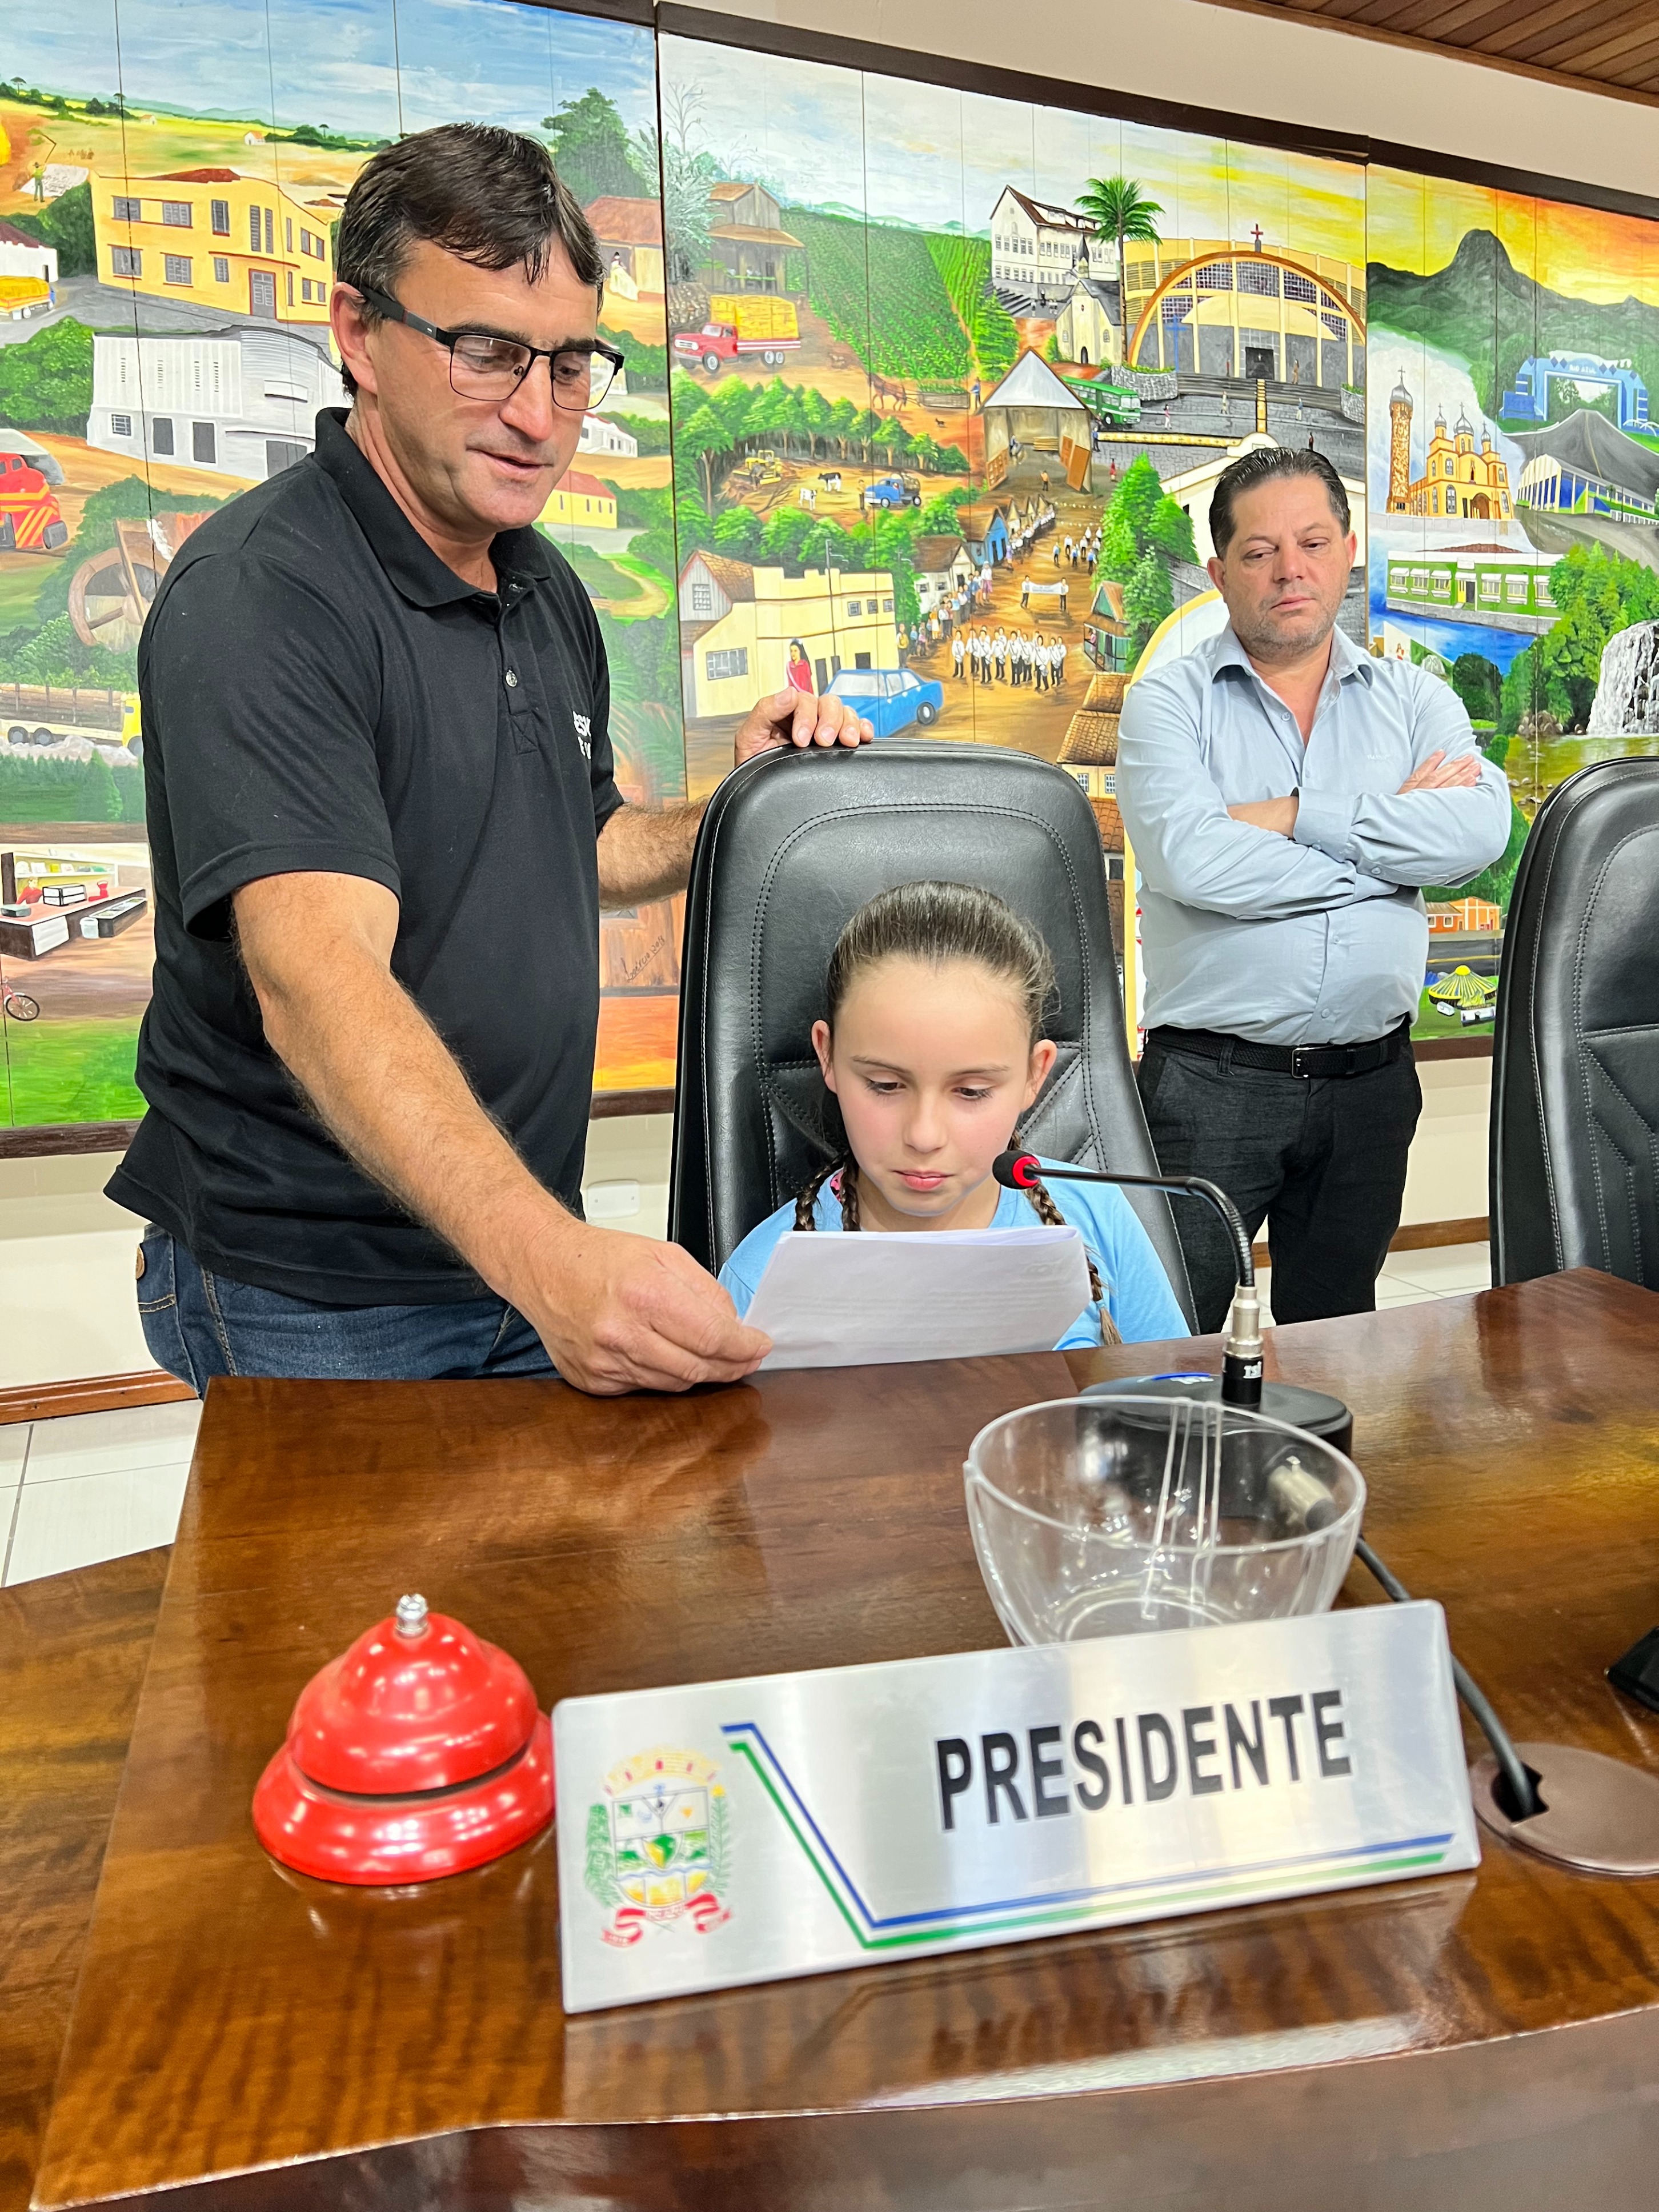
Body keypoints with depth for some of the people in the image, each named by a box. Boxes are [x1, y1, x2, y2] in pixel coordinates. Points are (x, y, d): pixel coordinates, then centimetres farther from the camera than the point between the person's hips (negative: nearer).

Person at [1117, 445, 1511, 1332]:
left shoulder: (1416, 700, 9)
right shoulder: (1169, 701, 0)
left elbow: (1481, 829, -10)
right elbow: (1189, 859, -19)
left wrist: (1292, 817, -14)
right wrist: (1394, 834, -9)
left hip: (1370, 1083, 4)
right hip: (1211, 1083, -3)